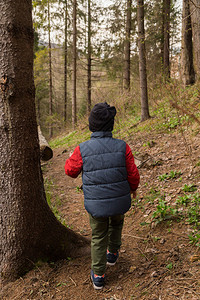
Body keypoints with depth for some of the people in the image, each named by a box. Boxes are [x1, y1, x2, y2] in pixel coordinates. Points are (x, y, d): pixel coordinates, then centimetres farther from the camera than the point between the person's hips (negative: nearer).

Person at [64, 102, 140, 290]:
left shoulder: (82, 150, -17)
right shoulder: (122, 147, -15)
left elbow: (70, 170, 1)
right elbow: (133, 174, -5)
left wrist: (72, 158, 20)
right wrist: (133, 188, 16)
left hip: (95, 205, -1)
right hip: (120, 202, 1)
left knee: (98, 238, 20)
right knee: (117, 222, 34)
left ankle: (98, 276, 32)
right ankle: (112, 254, 51)